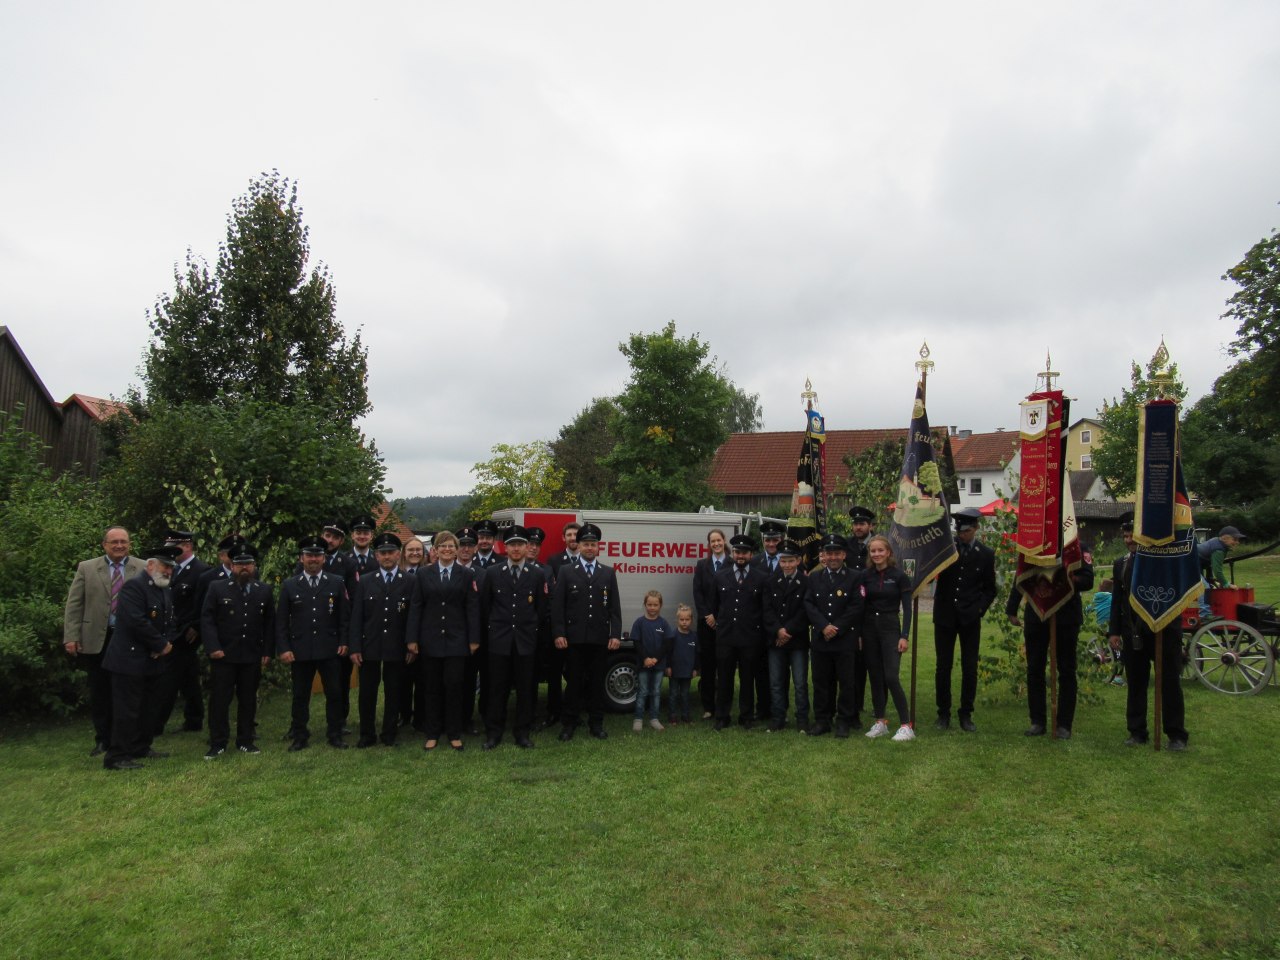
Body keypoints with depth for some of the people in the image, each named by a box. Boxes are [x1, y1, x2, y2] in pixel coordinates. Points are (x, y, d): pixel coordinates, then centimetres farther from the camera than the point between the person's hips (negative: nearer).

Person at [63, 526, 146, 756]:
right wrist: (71, 637, -5)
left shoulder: (143, 569, 2)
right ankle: (103, 740, 22)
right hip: (96, 640, 1)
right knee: (100, 693, 9)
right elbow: (73, 605, 2)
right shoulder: (86, 568, 4)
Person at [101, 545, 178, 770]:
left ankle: (140, 749, 27)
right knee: (126, 709, -6)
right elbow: (137, 622, -25)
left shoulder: (164, 591, 14)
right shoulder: (134, 586, -15)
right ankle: (117, 757, 1)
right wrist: (161, 645, -16)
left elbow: (171, 622, 16)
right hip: (130, 660, -9)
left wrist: (168, 643, -5)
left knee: (147, 708, 16)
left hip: (150, 660, 9)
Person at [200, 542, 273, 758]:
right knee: (219, 699, 3)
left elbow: (270, 624, 8)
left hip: (253, 657, 2)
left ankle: (245, 740, 19)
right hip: (223, 655, -2)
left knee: (248, 699, 8)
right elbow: (207, 619, -3)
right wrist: (213, 647, -12)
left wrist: (266, 651, 3)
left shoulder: (265, 591, 6)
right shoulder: (217, 588, 1)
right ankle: (218, 744, 12)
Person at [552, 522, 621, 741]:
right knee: (574, 681, 4)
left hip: (600, 638, 2)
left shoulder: (608, 573, 9)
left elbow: (614, 607, 6)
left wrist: (615, 634, -2)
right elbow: (557, 606, 0)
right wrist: (558, 633, -8)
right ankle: (569, 723, 14)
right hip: (574, 638, -2)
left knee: (597, 681, 7)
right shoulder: (566, 571, 4)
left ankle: (596, 723, 17)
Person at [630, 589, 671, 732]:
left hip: (659, 664, 2)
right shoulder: (639, 622, -4)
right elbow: (637, 643, -7)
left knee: (656, 692, 9)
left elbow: (668, 644, -4)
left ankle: (654, 719, 18)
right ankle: (638, 719, 9)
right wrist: (645, 659, -18)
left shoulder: (663, 623, 0)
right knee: (642, 692, 3)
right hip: (643, 664, -2)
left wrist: (656, 659, -14)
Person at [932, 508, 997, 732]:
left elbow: (990, 589, 8)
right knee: (943, 666, 4)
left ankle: (966, 714, 15)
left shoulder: (986, 554, 2)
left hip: (970, 618, 0)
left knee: (970, 668, 2)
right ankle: (943, 713, 15)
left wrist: (979, 609, -7)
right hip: (944, 615, 0)